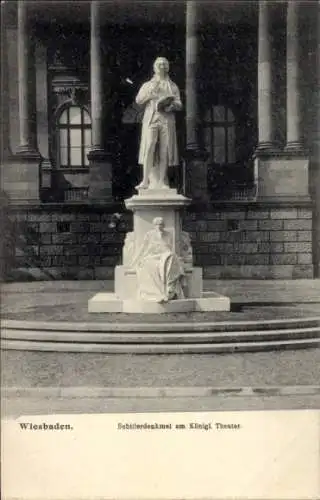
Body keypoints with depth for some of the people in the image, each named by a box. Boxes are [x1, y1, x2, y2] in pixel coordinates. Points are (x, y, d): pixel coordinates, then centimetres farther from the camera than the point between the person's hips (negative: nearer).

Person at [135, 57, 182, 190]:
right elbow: (138, 100, 8)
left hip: (167, 120, 1)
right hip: (151, 120, -1)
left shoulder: (173, 86, 19)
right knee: (148, 149, -14)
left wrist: (172, 106, -11)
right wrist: (150, 92, -6)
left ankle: (162, 181, -2)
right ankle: (145, 181, -17)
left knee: (164, 151, -5)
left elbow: (179, 104, 12)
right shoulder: (147, 85, 19)